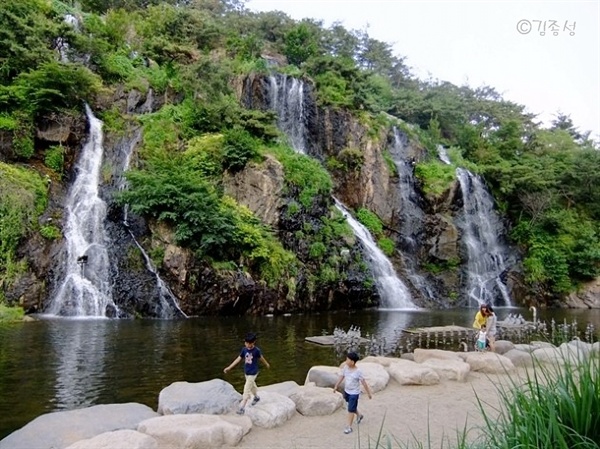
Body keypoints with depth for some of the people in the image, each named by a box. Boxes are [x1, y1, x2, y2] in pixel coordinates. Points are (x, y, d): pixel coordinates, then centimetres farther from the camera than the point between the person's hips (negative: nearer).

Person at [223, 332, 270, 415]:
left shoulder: (256, 350, -19)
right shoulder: (244, 349, -8)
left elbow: (261, 357, -1)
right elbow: (238, 359, -3)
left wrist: (267, 364, 17)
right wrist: (229, 367, -8)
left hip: (253, 373, -5)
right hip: (246, 372, 5)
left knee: (246, 389, -7)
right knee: (252, 385, 26)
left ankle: (242, 408, -2)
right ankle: (256, 397, 51)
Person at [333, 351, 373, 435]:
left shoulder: (358, 371, -24)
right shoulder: (345, 367, -10)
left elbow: (364, 383, -16)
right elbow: (341, 377, 1)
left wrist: (369, 393, -8)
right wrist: (336, 386, 1)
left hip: (354, 393, -6)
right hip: (346, 391, 6)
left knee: (351, 410, 0)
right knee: (352, 407, 24)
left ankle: (349, 427, 13)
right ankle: (359, 415, 51)